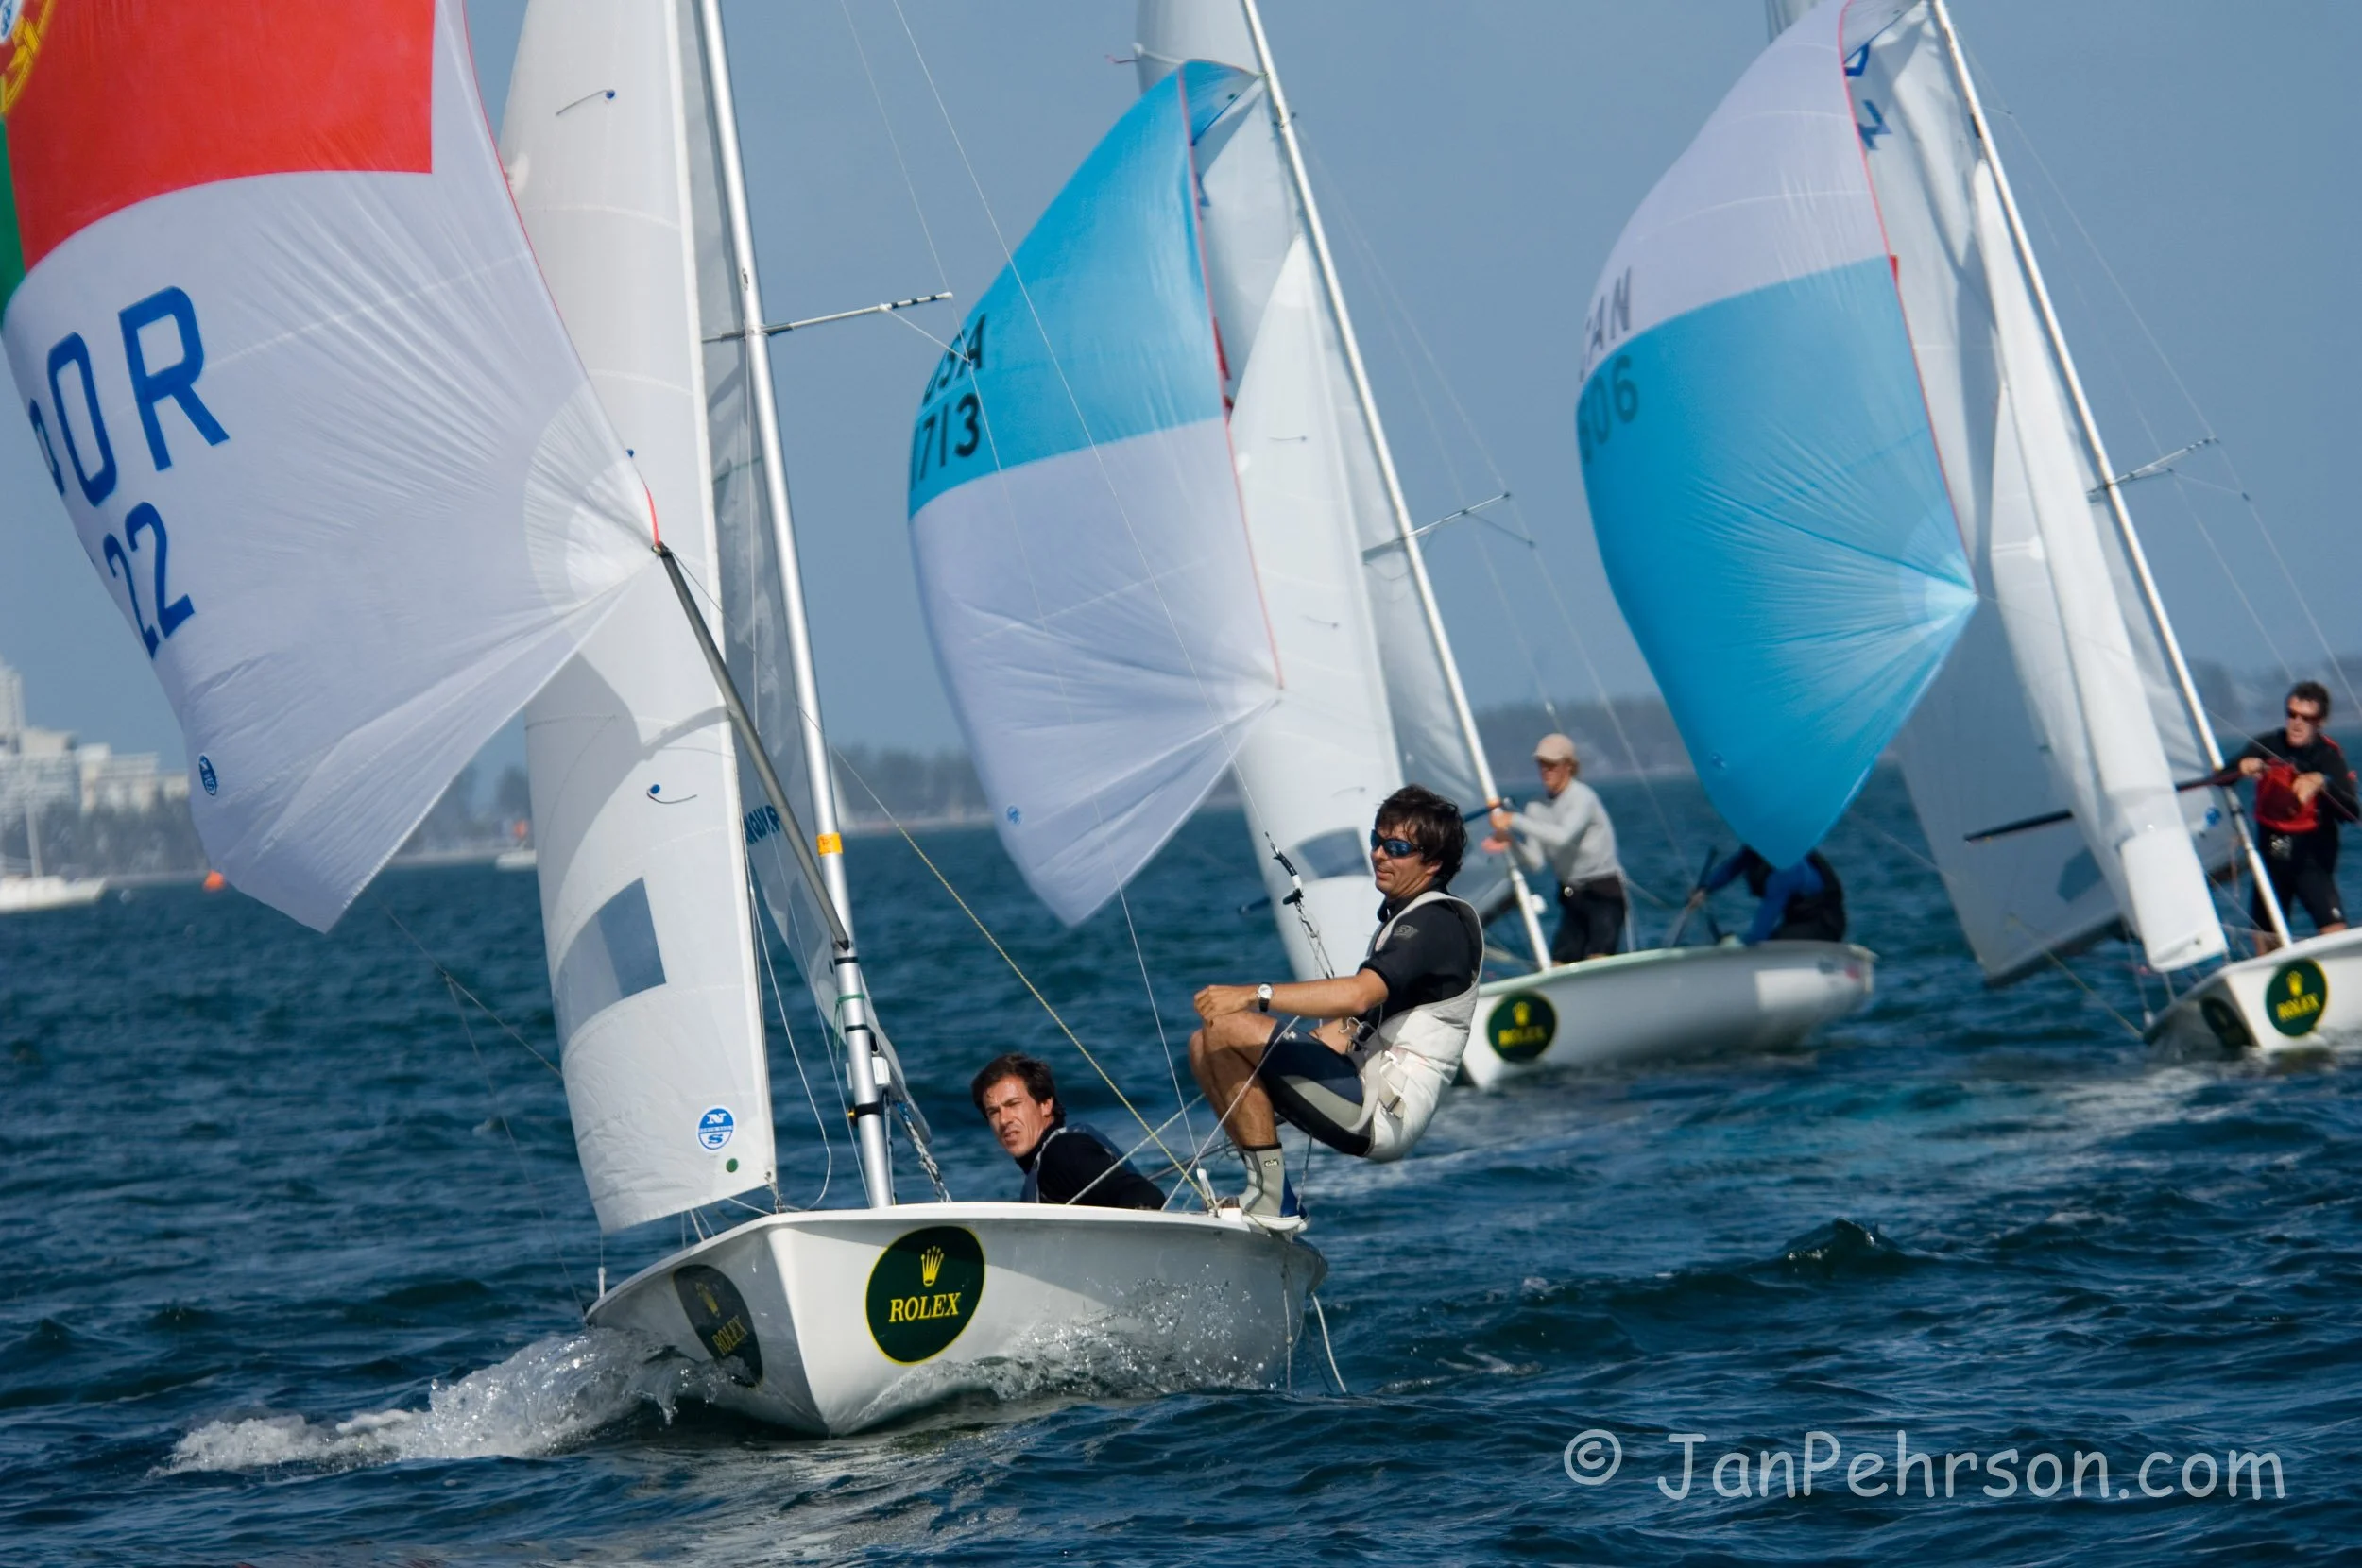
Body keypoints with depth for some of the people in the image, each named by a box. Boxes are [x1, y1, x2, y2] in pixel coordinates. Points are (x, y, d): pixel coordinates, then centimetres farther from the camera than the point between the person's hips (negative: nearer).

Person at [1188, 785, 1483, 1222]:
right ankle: (1266, 1191, 3)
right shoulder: (1400, 917, 20)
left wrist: (1254, 995, -34)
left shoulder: (1438, 922, -13)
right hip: (1367, 1092, 11)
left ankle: (1271, 1198, -16)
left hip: (1384, 1115, -11)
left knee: (1228, 1029, -19)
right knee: (1205, 1045, 9)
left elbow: (1359, 994, -30)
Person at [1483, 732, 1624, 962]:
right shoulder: (1537, 808, 5)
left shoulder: (1582, 797, -13)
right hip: (1570, 897, 7)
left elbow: (1563, 836, -31)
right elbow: (1535, 862, -1)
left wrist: (1514, 821, -29)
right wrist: (1511, 842, -20)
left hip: (1604, 893, -7)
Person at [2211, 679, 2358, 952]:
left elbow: (2352, 813, -21)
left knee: (2336, 935, -20)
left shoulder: (2329, 757, -8)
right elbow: (2219, 779, -6)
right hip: (2272, 856, 3)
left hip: (2312, 858, -3)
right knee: (2265, 942, 7)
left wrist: (2323, 783, -39)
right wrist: (2242, 768, -28)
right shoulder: (2267, 746, -1)